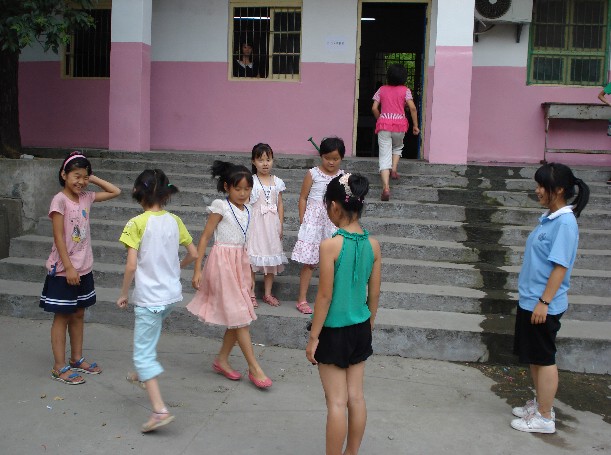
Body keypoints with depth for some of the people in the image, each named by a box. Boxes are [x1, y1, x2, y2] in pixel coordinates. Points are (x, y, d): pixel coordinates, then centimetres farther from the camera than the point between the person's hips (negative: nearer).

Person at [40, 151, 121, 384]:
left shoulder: (86, 197, 5)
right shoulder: (59, 200, -14)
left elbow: (115, 192, 15)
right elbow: (58, 237, -17)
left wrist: (93, 178, 5)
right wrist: (69, 267, -19)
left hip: (84, 268, 6)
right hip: (64, 270, -6)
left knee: (78, 314, 16)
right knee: (62, 317, 3)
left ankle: (77, 359, 29)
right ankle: (59, 367, 13)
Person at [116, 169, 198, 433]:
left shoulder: (137, 223, -13)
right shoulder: (174, 221, 2)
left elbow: (131, 265, -16)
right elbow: (193, 254, 7)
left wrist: (123, 293, -3)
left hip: (149, 297, -6)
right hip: (172, 295, 7)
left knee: (143, 354, -1)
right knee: (147, 337, 33)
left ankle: (160, 410, -9)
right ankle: (143, 375, 51)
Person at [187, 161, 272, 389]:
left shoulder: (246, 211, 10)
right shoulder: (220, 206, -9)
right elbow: (205, 237, -9)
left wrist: (249, 274, 17)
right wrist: (197, 269, -13)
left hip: (240, 263, 7)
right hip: (222, 261, -7)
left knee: (240, 317, 8)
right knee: (239, 317, -5)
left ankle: (222, 360, 24)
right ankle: (254, 368, 0)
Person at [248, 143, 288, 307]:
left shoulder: (277, 182, 5)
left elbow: (280, 204, 7)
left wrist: (280, 225, 4)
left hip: (271, 224, 4)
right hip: (254, 223, -3)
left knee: (271, 259, 9)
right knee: (251, 258, -2)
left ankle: (267, 293, 21)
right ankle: (251, 294, 10)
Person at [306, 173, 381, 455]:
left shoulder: (330, 246, -19)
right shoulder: (373, 244, -3)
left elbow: (325, 296, -17)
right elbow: (374, 293, 4)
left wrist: (313, 337, -8)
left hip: (334, 331, -6)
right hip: (360, 329, 6)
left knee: (336, 401, 5)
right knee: (356, 396, 16)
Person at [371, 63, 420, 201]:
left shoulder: (382, 89, 8)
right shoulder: (405, 90, 3)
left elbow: (374, 108, 3)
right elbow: (412, 108, -7)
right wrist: (415, 125, 1)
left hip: (384, 124, 0)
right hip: (400, 124, 0)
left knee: (384, 156, -5)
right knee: (397, 147, 33)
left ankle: (386, 188, -18)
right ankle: (394, 170, 19)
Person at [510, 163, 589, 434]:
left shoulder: (565, 222, -18)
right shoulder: (549, 218, 9)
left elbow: (560, 266, -21)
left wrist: (544, 302, -21)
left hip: (543, 305, -9)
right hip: (529, 300, 9)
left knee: (544, 358, 2)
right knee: (533, 356, 18)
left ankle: (544, 418, 15)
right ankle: (540, 403, 33)